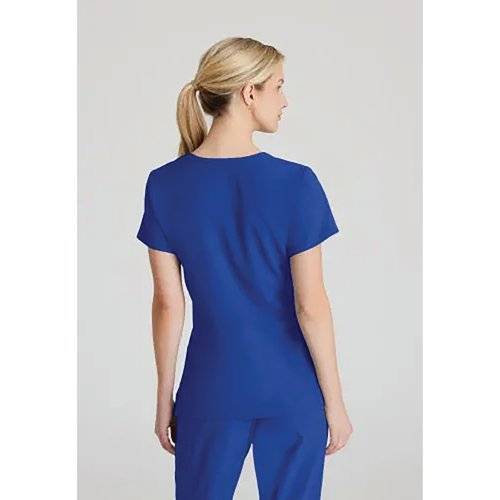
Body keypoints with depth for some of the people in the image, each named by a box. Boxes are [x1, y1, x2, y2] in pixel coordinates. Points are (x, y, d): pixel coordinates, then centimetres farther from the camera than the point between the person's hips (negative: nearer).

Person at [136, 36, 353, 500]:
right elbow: (311, 306, -12)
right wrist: (334, 401, -1)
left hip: (211, 391, 2)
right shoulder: (295, 183, -14)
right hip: (291, 393, -1)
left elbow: (168, 304, -3)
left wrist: (164, 400, 7)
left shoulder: (165, 185, -7)